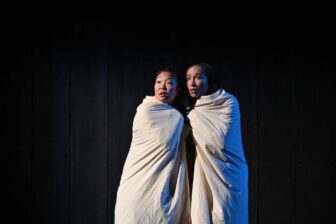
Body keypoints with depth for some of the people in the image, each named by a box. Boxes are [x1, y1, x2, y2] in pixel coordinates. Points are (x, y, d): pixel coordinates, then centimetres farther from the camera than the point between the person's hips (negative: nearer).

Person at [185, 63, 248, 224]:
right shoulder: (194, 110, 11)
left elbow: (219, 141, -18)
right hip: (204, 175, 5)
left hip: (227, 175, -5)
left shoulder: (228, 102, -8)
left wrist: (192, 116, -10)